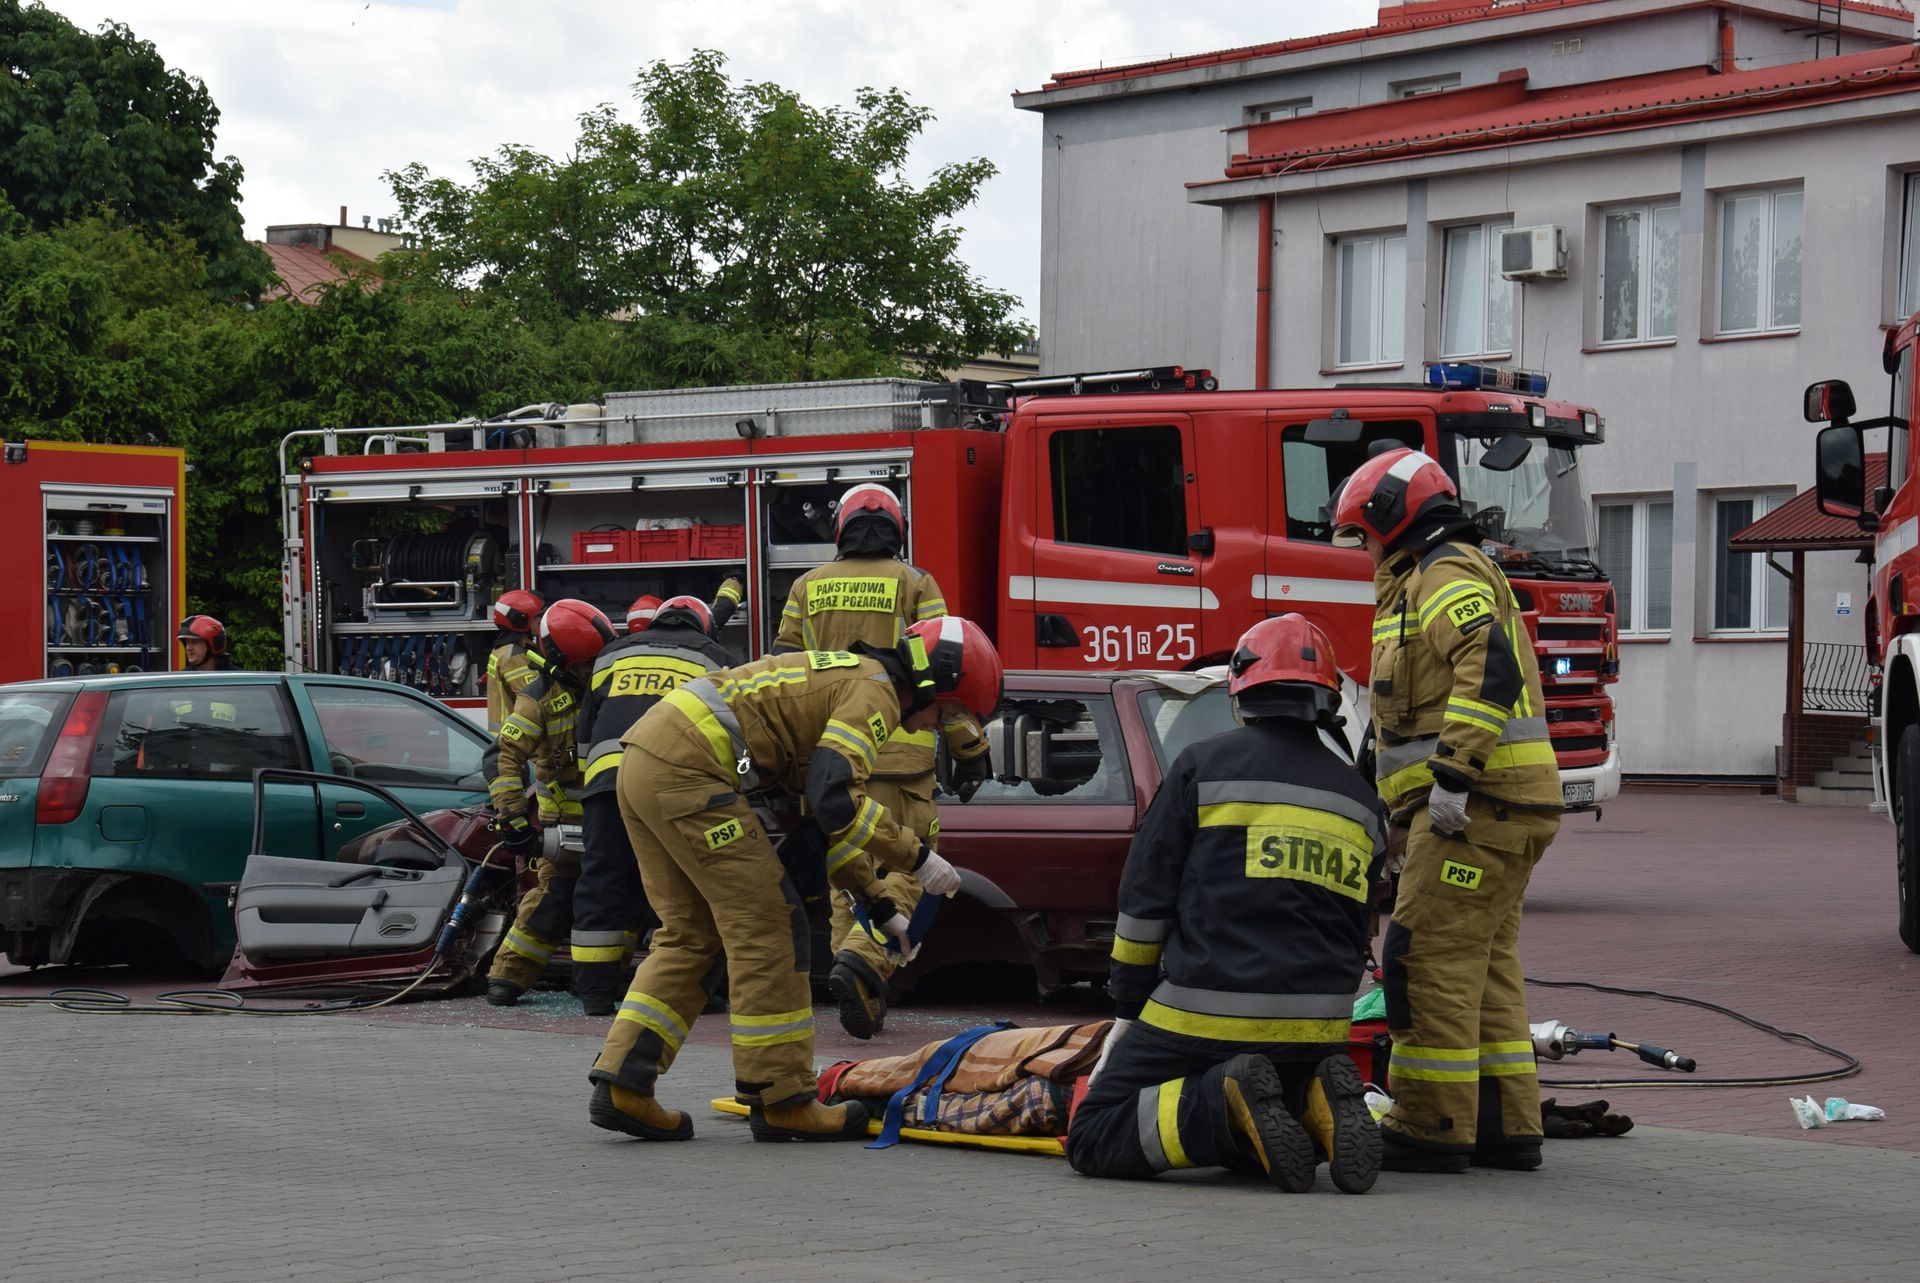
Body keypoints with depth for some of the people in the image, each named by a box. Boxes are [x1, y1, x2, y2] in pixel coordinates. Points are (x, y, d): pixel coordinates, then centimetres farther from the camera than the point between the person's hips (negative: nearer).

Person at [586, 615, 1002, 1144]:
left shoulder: (840, 676, 28)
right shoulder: (875, 691, -3)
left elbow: (824, 815, 34)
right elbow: (836, 799, -16)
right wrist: (916, 856, -6)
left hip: (643, 765, 10)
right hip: (688, 771, -10)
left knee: (692, 936, 16)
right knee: (767, 926, -2)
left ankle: (622, 1084, 10)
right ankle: (781, 1100, 2)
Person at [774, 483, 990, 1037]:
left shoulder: (809, 586, 10)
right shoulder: (914, 584, 1)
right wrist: (970, 750, 1)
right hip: (898, 754, -3)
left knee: (847, 871, 13)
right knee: (908, 867, 3)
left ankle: (863, 995, 9)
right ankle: (863, 961, -20)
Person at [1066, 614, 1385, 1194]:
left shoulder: (1204, 763, 1)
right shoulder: (1360, 798, 14)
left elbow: (1145, 899, 0)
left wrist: (1128, 1012, 10)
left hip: (1206, 1017, -5)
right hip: (1318, 1031, 5)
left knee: (1094, 1139, 1)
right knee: (1245, 1147, 27)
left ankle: (1228, 1102, -20)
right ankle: (1316, 1103, -4)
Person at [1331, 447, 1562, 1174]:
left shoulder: (1445, 577, -8)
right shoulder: (1430, 582, 25)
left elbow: (1489, 669, -25)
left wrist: (1453, 776, -28)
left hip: (1474, 808, -11)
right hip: (1506, 810, 11)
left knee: (1428, 959, -10)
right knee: (1485, 965, 12)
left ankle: (1430, 1130, -9)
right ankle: (1505, 1127, 14)